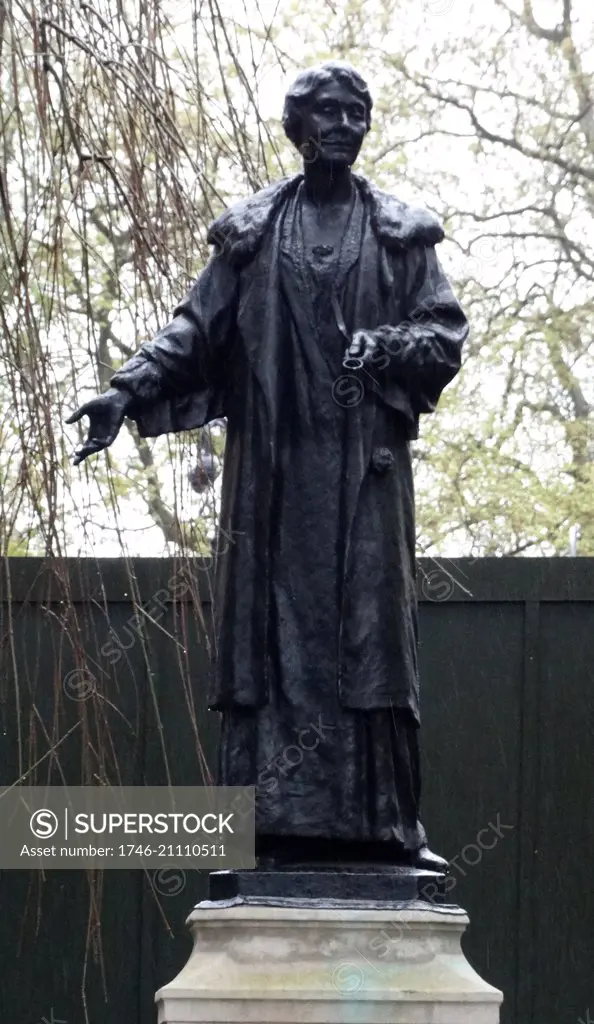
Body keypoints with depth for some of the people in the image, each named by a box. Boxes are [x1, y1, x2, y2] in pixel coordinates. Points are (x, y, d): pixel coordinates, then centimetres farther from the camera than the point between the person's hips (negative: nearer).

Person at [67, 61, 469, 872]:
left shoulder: (402, 235, 11)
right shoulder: (251, 232, 13)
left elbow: (446, 336, 4)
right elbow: (198, 328, 6)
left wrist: (383, 346, -16)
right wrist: (129, 390, -9)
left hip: (364, 468, 0)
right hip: (274, 469, 1)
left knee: (368, 634, -5)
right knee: (276, 630, -4)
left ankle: (381, 822, -4)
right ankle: (280, 824, -5)